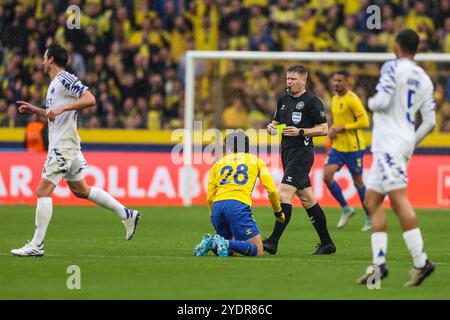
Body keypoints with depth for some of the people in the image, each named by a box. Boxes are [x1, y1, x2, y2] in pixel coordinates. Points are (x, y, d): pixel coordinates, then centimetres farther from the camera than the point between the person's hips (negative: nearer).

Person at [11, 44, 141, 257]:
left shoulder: (65, 79, -11)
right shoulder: (55, 83, 19)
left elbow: (89, 99, -22)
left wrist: (61, 108, -27)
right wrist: (33, 109, 20)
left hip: (63, 145, -10)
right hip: (60, 145, 10)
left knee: (43, 191, -11)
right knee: (80, 190, 16)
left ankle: (37, 245, -11)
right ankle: (126, 214, 20)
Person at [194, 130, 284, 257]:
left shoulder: (218, 164, 25)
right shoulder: (256, 161, 20)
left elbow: (209, 198, 21)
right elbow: (271, 190, 13)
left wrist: (215, 217, 35)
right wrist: (278, 212, 29)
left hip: (217, 205, 4)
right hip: (239, 206, -4)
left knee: (230, 250, 21)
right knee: (258, 250, -3)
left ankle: (210, 242, -9)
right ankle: (225, 244, -25)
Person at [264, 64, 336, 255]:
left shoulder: (312, 101, -8)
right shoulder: (283, 100, 15)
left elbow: (324, 129, -9)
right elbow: (276, 122, 23)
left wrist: (300, 132, -19)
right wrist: (271, 127, 0)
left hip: (301, 152, -9)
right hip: (287, 152, 9)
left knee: (284, 194, -17)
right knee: (306, 198, 11)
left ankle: (273, 242, -21)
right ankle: (327, 243, 18)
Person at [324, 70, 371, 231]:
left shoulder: (352, 99, -14)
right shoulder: (334, 99, 12)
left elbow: (364, 122, -18)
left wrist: (342, 128, -17)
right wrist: (332, 129, 5)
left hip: (353, 147, -7)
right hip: (337, 146, 7)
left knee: (358, 182, 1)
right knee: (327, 176, -8)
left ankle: (370, 217, 15)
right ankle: (346, 209, 8)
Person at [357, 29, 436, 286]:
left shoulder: (393, 68, -6)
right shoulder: (424, 79, 15)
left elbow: (382, 101, -17)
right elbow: (430, 122, 14)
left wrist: (371, 102, 5)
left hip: (390, 143, -8)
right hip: (404, 144, 8)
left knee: (399, 200, -15)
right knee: (372, 200, 11)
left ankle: (421, 261, -23)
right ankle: (379, 264, 4)